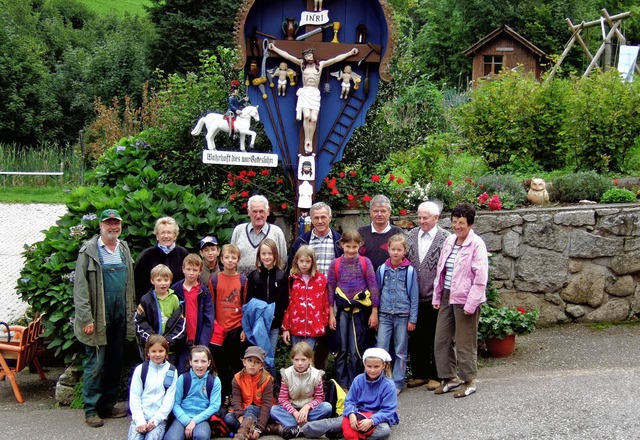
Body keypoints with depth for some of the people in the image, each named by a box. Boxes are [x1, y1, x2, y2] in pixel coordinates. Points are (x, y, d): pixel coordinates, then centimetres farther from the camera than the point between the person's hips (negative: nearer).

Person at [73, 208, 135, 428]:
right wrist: (86, 318, -15)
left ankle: (108, 405, 22)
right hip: (98, 316, -6)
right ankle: (91, 410, 7)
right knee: (95, 364, -2)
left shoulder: (124, 249, 13)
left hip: (119, 316, 6)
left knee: (115, 362, 11)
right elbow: (80, 286, -10)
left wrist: (130, 313, 12)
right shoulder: (89, 250, -6)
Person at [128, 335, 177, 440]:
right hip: (140, 417, 1)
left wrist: (156, 419, -10)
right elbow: (134, 397, 2)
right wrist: (140, 420, -10)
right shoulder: (140, 369, 5)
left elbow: (169, 398, 1)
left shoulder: (171, 371, 5)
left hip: (159, 418, -1)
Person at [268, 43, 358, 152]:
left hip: (315, 94, 1)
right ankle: (307, 140, -11)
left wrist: (350, 53, 8)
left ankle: (310, 141, -1)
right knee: (307, 116, -19)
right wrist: (274, 48, 7)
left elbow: (336, 59, 9)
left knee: (314, 119, -10)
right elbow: (287, 56, 8)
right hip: (305, 93, -1)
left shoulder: (320, 64, 8)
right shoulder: (302, 64, 8)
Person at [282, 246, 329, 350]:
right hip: (296, 327, 1)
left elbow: (325, 302, 7)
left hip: (313, 328, -1)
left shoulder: (320, 279, 4)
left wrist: (325, 322, 4)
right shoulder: (291, 280, 3)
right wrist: (285, 327, 1)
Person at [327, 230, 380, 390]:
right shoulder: (336, 264, 2)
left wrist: (374, 312, -1)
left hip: (360, 309, -1)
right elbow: (330, 290, 5)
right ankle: (341, 384, 13)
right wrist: (331, 314, 2)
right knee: (342, 349, 5)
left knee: (356, 350, 1)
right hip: (342, 310, 1)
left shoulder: (365, 262, -1)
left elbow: (373, 287, 0)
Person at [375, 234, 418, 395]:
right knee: (381, 349, -5)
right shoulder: (382, 269, 3)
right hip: (384, 315, 1)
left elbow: (414, 296, 1)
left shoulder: (409, 271, -2)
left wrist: (412, 319, -2)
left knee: (401, 351, 8)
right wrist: (375, 315, 8)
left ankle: (397, 383, 16)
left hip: (403, 316, -1)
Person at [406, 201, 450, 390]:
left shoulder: (445, 238, -7)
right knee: (416, 337, 12)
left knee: (435, 339, 6)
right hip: (414, 298, 5)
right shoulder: (412, 234, 8)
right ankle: (419, 374, 24)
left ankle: (435, 376, 17)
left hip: (435, 298, -5)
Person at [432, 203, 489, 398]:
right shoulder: (449, 241, 9)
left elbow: (480, 277, -15)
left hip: (465, 299, -7)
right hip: (447, 297, 7)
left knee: (465, 343, 3)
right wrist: (437, 296, 13)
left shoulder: (476, 244, -12)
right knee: (442, 339, 10)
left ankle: (468, 381, 17)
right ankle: (450, 377, 24)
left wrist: (471, 304, -18)